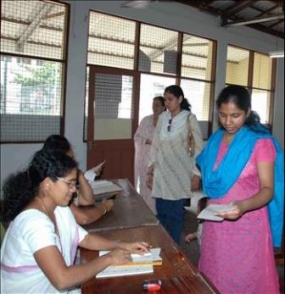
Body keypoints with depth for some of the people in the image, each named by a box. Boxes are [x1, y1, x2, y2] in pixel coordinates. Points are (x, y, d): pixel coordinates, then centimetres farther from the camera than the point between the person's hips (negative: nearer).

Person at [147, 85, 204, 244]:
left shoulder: (189, 118, -6)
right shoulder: (162, 117, 7)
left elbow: (198, 148, -7)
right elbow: (155, 144, 12)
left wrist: (196, 174, -10)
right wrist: (151, 168, 9)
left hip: (180, 174, -4)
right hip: (162, 173, 4)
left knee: (176, 214, 6)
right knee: (162, 212, 10)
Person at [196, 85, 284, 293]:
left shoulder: (261, 142, -11)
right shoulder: (215, 141, 5)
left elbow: (268, 189, -15)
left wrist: (244, 206, -33)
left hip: (247, 227, -5)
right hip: (215, 225, 5)